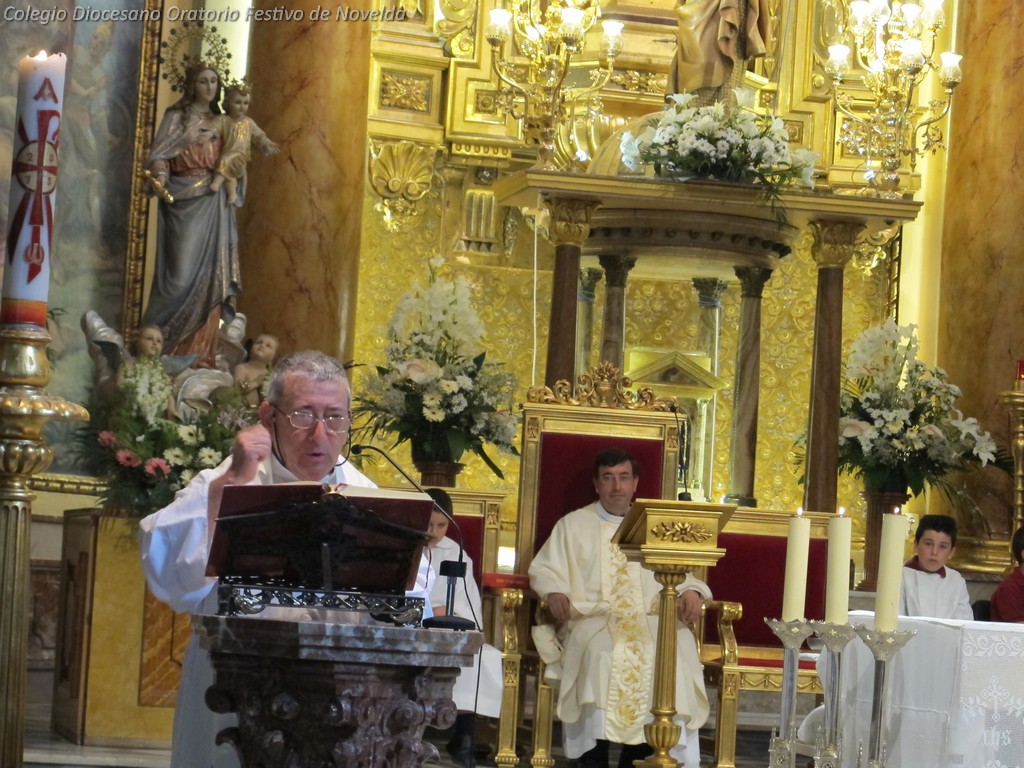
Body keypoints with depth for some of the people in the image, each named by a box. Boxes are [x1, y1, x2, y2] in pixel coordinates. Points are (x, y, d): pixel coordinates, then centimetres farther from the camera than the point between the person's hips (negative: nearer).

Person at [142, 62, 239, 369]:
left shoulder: (219, 122, 18)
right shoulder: (177, 116, 5)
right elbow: (160, 152, -5)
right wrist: (160, 176, -22)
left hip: (211, 202, 4)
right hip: (182, 199, -4)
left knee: (209, 272, -1)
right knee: (181, 270, -9)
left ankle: (199, 350, 0)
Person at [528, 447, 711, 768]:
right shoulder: (573, 525, 18)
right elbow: (544, 569, 13)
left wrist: (690, 592, -4)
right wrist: (553, 592, -9)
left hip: (649, 622, 1)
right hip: (593, 619, -1)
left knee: (674, 654, -30)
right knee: (602, 653, -35)